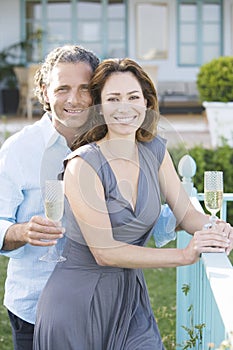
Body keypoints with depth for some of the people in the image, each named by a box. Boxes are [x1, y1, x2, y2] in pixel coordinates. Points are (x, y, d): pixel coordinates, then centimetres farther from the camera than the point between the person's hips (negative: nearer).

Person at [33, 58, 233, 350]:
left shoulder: (155, 151, 2)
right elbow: (104, 251, -21)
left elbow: (186, 212, 4)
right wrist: (183, 255, -27)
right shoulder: (83, 165, -17)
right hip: (78, 300, -5)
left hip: (130, 298, 5)